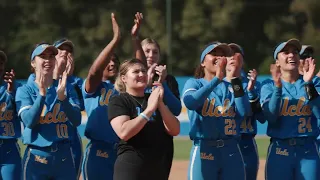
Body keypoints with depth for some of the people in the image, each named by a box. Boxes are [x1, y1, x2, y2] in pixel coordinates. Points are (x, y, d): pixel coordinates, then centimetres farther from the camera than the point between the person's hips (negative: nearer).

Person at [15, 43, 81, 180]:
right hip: (36, 156, -2)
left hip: (64, 155, 2)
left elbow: (77, 121, -3)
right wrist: (42, 94, -23)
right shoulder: (25, 90, 1)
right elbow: (29, 121, -13)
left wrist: (62, 97, -18)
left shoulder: (67, 89, 8)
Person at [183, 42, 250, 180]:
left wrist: (235, 79, -9)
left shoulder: (231, 87, 13)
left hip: (231, 152, 3)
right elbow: (190, 102, -18)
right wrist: (217, 79, -21)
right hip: (204, 151, -3)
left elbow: (243, 112, -5)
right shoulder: (194, 83, 6)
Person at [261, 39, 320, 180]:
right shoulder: (269, 86, 6)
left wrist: (308, 85, -18)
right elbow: (270, 116, -10)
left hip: (308, 151, 1)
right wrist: (278, 86, -20)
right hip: (279, 151, -1)